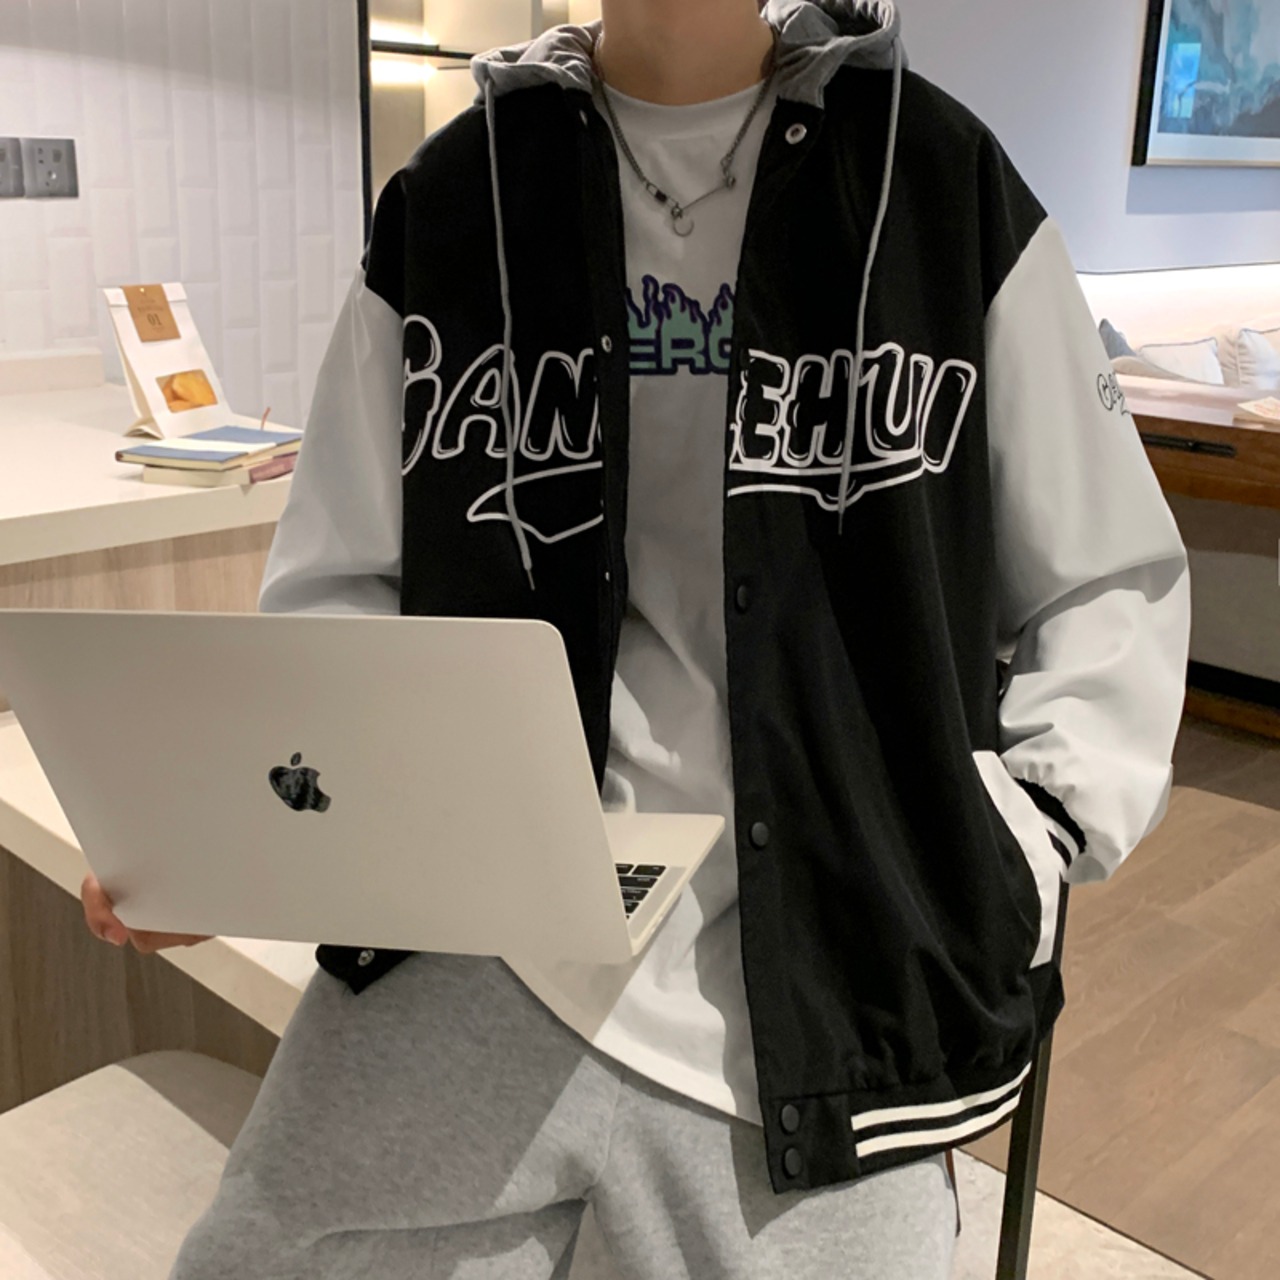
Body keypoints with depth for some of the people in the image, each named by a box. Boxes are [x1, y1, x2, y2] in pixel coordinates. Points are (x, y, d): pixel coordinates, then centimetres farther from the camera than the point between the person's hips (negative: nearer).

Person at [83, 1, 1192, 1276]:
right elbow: (343, 589, 7)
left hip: (822, 975, 0)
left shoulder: (946, 183, 1)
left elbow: (1111, 583, 6)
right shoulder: (445, 202, 5)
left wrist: (1015, 859, -6)